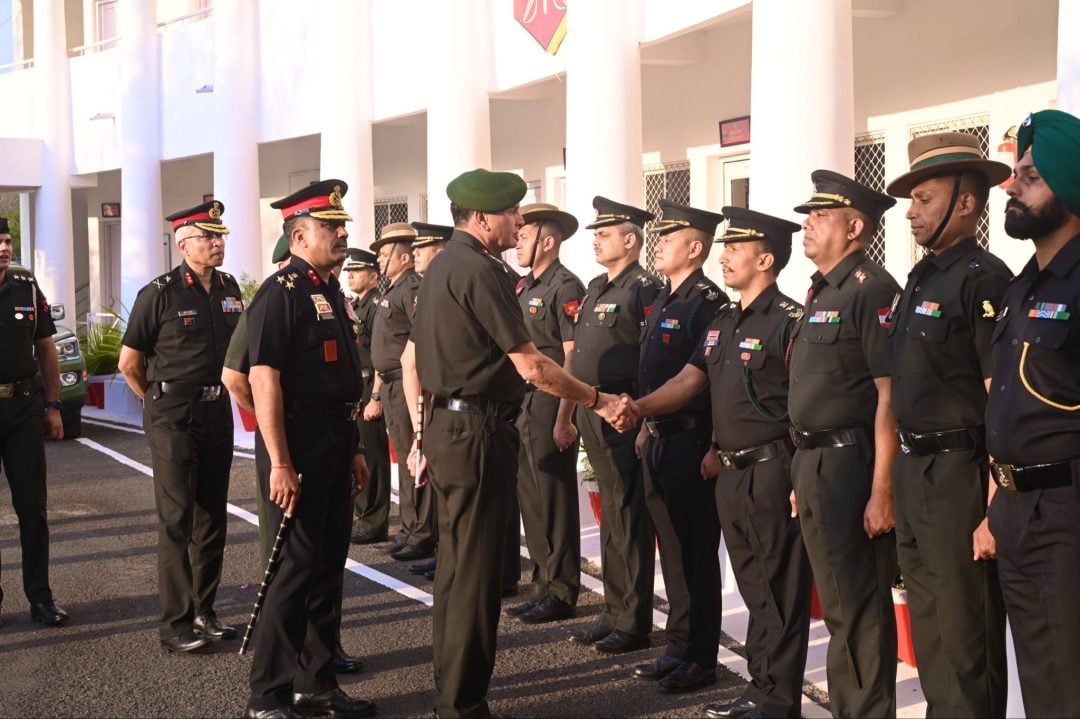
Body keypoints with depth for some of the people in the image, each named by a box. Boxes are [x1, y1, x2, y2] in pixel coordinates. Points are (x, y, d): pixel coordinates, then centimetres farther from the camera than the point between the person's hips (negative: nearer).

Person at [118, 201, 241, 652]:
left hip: (218, 412, 6)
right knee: (177, 520, -3)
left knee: (212, 517, 10)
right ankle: (176, 624, 2)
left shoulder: (229, 289, 6)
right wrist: (159, 403, 4)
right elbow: (129, 361, -4)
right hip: (174, 418, -6)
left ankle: (204, 613, 20)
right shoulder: (160, 293, -10)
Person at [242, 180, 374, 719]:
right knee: (295, 569, -5)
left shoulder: (330, 291, 16)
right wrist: (280, 463, -23)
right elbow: (264, 378, -20)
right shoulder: (281, 292, -13)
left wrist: (354, 448, 19)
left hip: (335, 448, 9)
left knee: (329, 567, 13)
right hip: (301, 450, -9)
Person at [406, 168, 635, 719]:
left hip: (447, 428, 10)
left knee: (455, 565, 18)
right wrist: (599, 402, -11)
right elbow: (530, 367, -19)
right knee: (476, 574, -2)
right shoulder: (481, 271, -17)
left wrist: (424, 434, 23)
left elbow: (411, 360, 18)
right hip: (480, 432, -10)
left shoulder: (442, 267, 13)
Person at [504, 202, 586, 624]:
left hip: (550, 406, -9)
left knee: (555, 503, -1)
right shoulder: (523, 288, 14)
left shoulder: (566, 288, -12)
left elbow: (574, 357, -16)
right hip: (521, 404, 9)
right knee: (531, 499, 13)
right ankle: (542, 586, 23)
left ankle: (561, 594, 8)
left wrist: (564, 419, -18)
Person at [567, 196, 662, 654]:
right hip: (591, 413, 9)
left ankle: (633, 624, 6)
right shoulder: (595, 289, 16)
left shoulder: (644, 289, -11)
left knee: (627, 519, -2)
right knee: (611, 517, 14)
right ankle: (615, 613, 23)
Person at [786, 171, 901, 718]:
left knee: (859, 606, -2)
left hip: (850, 463, -9)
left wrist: (883, 489, -22)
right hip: (812, 463, 9)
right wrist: (802, 475, 18)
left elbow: (889, 396, -18)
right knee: (835, 603, 16)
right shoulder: (820, 294, 16)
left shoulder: (872, 291, -13)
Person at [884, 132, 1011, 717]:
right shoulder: (921, 279, 14)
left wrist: (995, 503, -20)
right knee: (928, 622, 18)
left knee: (962, 632, -1)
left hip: (958, 473, -9)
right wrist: (896, 479, 17)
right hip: (913, 469, 9)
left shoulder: (983, 279, -13)